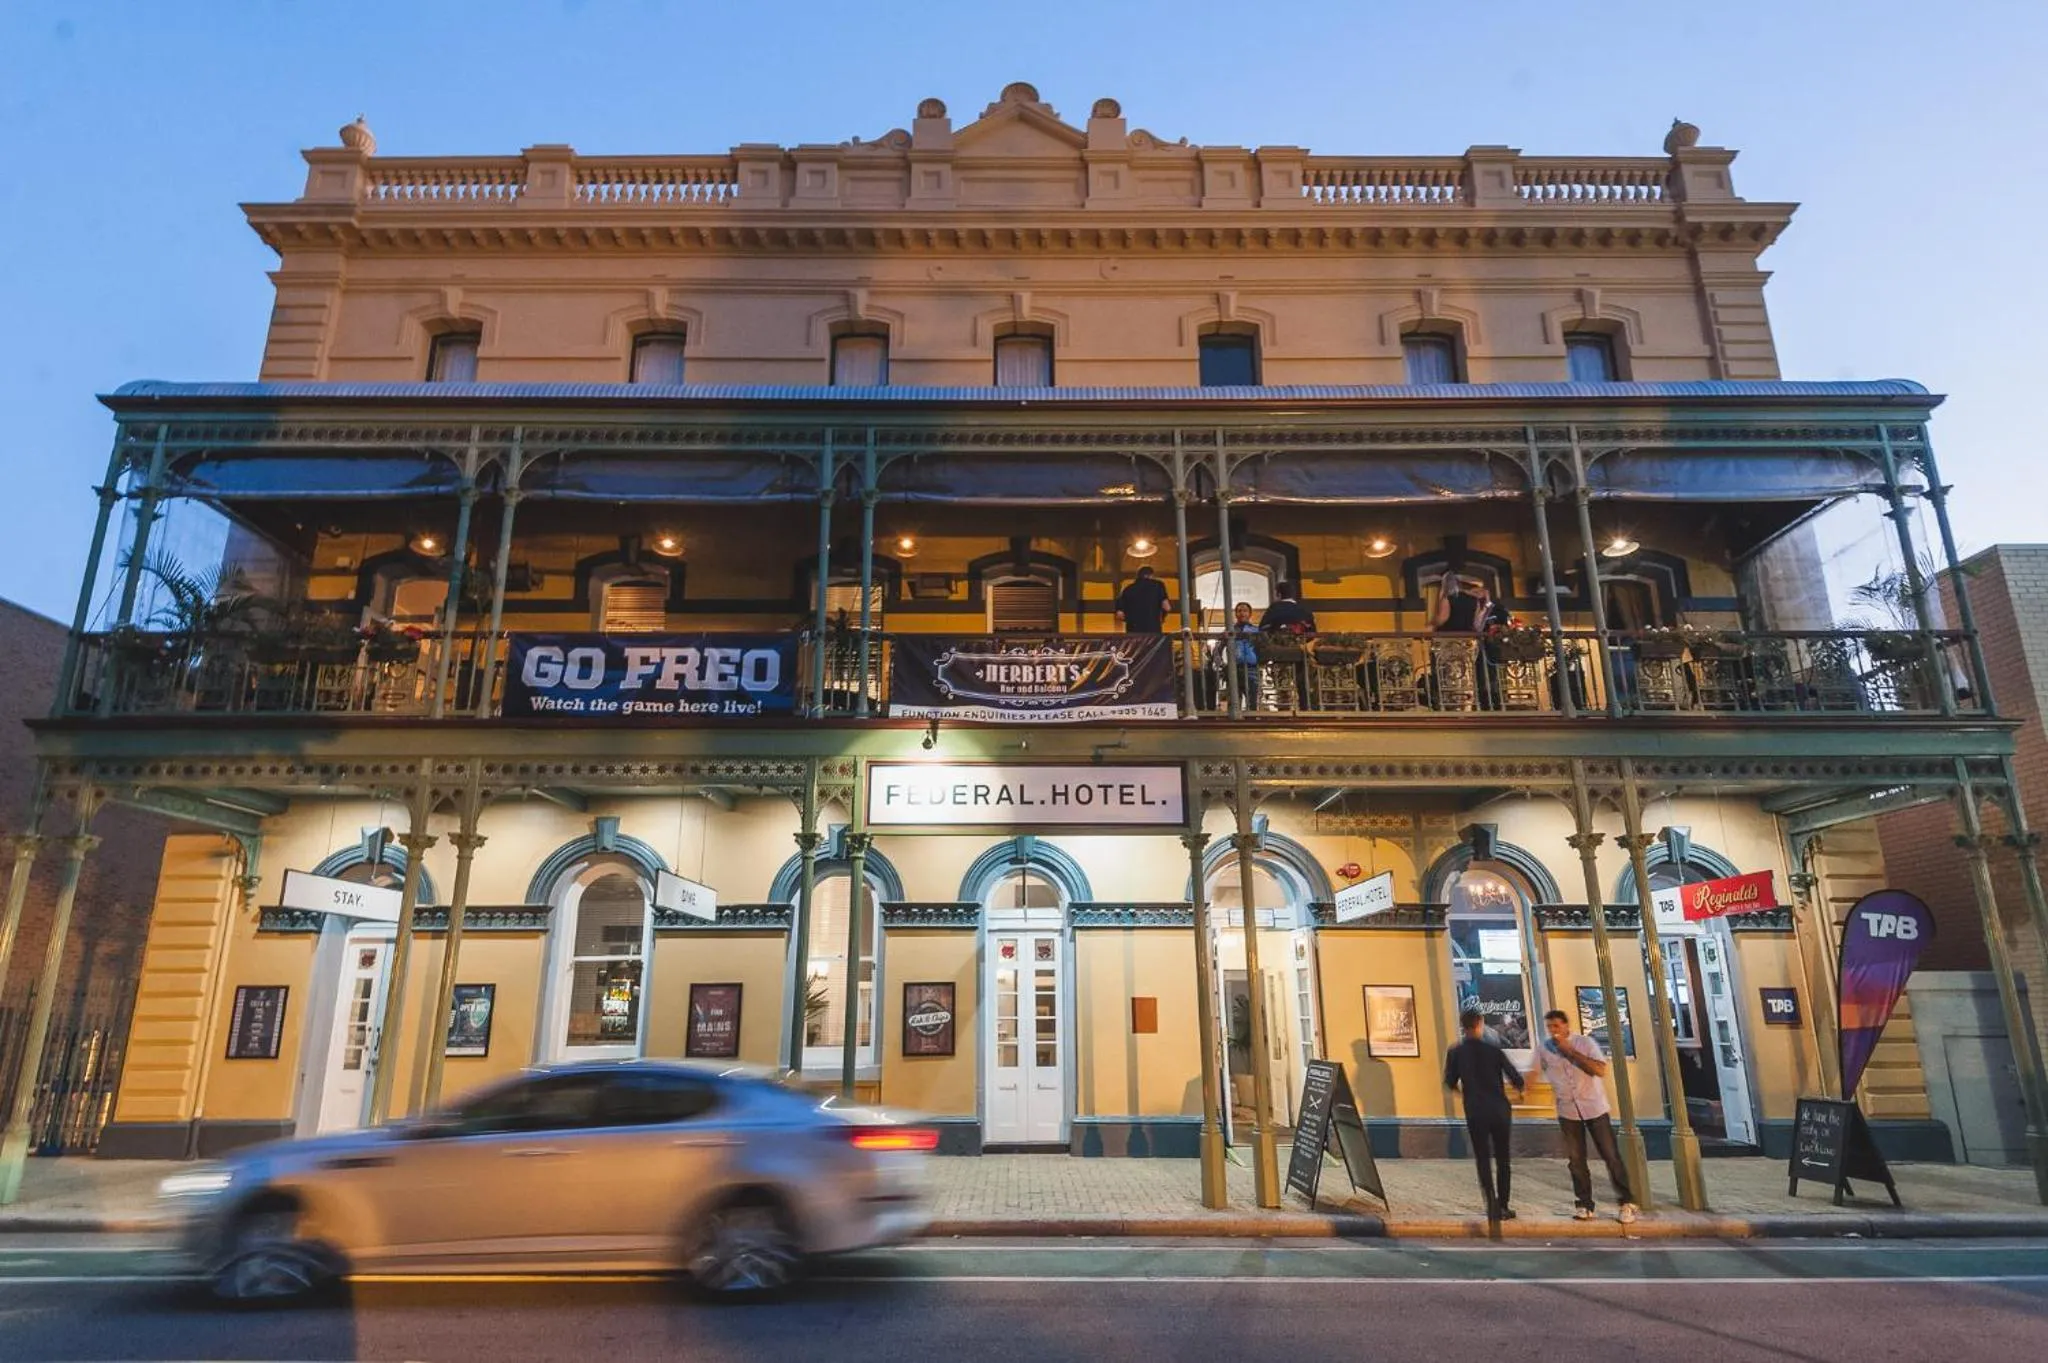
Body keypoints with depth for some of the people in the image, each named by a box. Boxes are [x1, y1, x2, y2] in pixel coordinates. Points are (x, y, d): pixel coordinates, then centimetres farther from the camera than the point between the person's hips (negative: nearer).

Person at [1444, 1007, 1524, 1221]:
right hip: (1499, 1110, 0)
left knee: (1483, 1159, 7)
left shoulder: (1455, 1052, -4)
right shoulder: (1493, 1050, -6)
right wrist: (1519, 1090, 17)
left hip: (1475, 1113, 0)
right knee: (1502, 1159, 14)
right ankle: (1503, 1206, 17)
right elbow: (1515, 1077, -6)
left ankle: (1492, 1203, -8)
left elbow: (1450, 1083, 1)